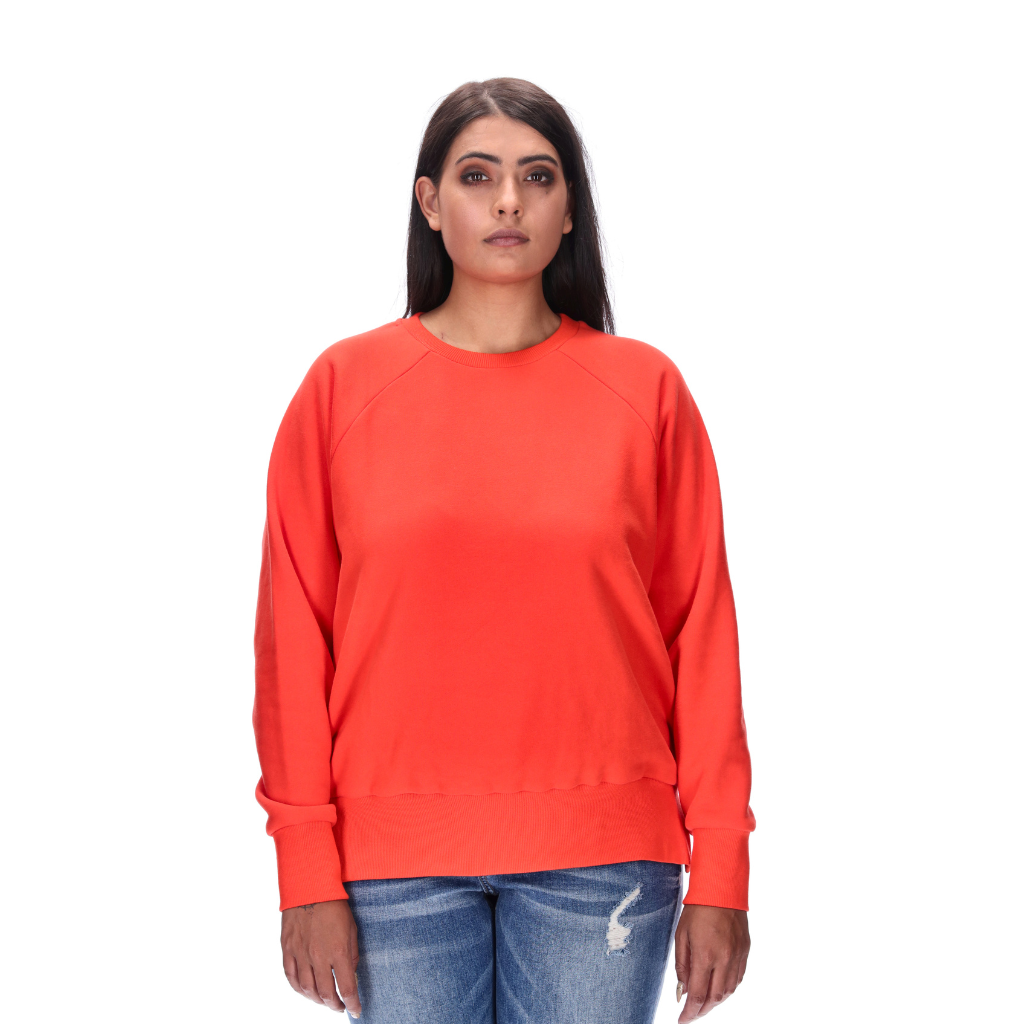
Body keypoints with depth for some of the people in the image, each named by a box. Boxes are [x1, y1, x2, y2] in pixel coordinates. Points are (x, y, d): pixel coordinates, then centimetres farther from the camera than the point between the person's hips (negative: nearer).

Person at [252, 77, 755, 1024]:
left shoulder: (644, 390, 3)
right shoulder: (344, 387, 3)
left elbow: (701, 631, 2)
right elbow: (293, 634, 1)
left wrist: (721, 876, -2)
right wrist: (308, 874, -5)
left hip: (604, 857, 0)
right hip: (394, 862, 0)